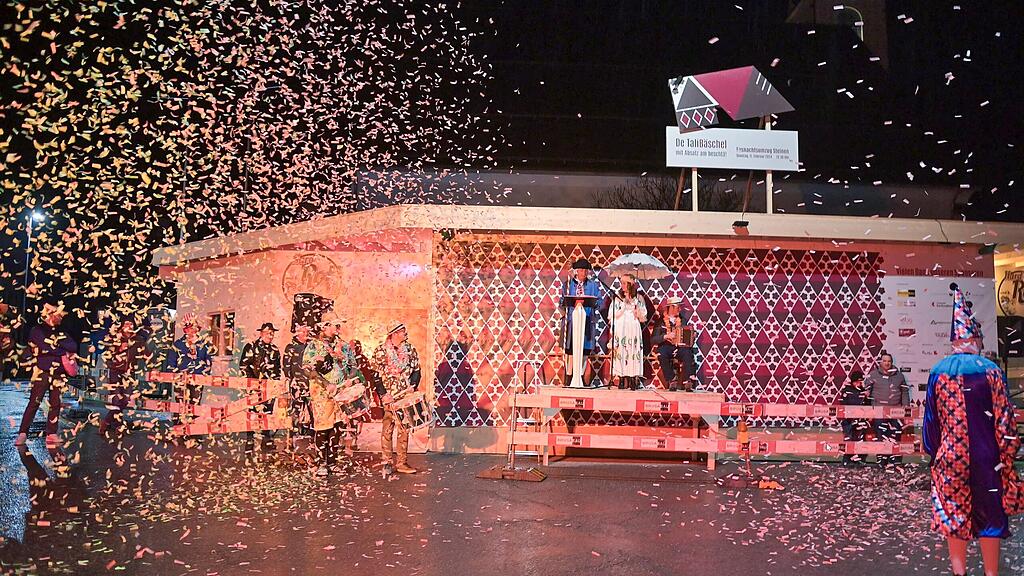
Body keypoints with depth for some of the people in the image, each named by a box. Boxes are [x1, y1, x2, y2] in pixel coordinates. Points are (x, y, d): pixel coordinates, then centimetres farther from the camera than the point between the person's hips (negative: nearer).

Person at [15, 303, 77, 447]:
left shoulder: (60, 332, 16)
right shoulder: (37, 330, 0)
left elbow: (73, 347, 3)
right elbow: (45, 347, -15)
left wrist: (57, 343, -10)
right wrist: (63, 351, -5)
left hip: (58, 373, 5)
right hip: (42, 372, -5)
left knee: (55, 404, 3)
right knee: (34, 403, -8)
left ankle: (52, 434, 7)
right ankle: (22, 433, -3)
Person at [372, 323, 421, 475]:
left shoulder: (410, 350, 9)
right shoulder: (381, 350, -3)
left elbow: (416, 371, 13)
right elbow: (374, 373, -5)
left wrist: (412, 387, -3)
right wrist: (383, 394, -12)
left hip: (406, 397, 4)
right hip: (389, 397, -3)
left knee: (404, 429, 4)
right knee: (387, 428, 0)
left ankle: (402, 463, 10)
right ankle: (387, 462, 8)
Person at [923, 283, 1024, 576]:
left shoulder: (939, 371, -4)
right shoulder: (990, 371, -9)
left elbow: (931, 418, 2)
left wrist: (934, 452, 13)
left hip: (949, 454, 1)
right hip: (986, 457, -1)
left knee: (953, 513, 11)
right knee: (989, 514, 10)